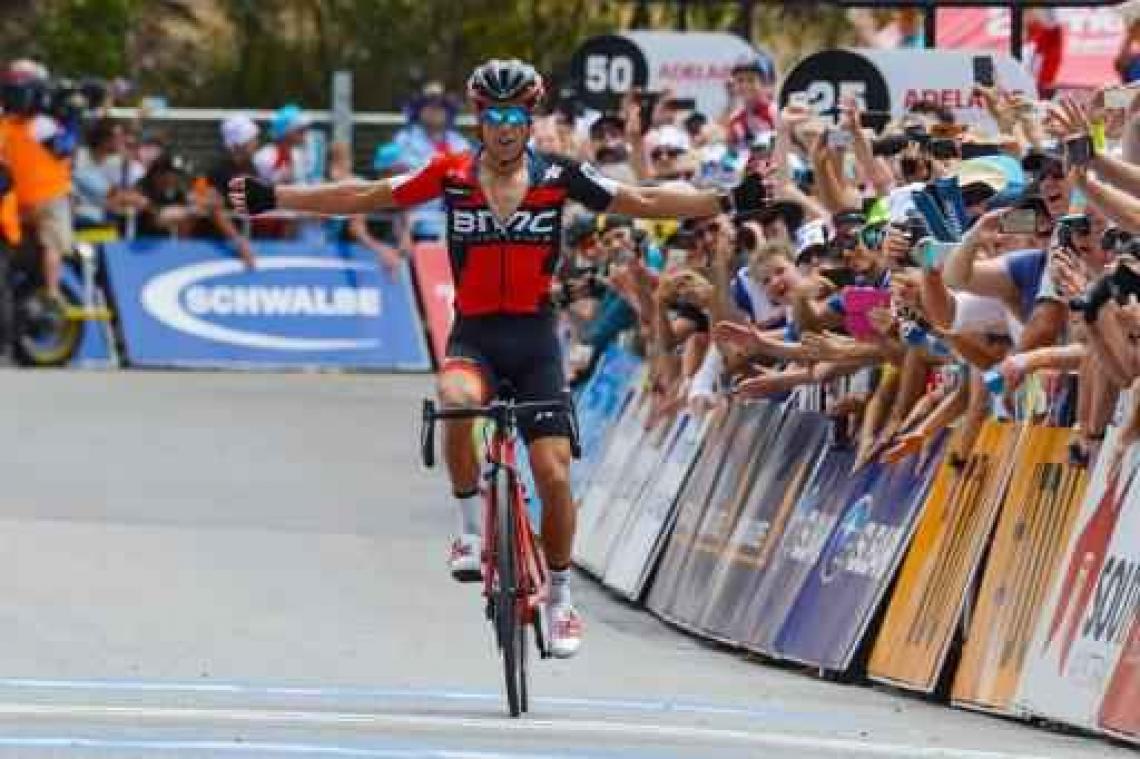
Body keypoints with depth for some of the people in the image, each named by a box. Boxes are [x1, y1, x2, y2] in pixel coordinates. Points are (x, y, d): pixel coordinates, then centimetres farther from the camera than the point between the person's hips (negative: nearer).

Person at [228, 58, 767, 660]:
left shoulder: (558, 177, -4)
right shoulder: (451, 176, -3)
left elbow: (642, 201, -2)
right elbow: (362, 197, 0)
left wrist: (728, 202, -8)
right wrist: (272, 199, -3)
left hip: (535, 339, 1)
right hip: (474, 335, -1)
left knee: (554, 475, -5)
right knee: (457, 403, -36)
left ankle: (560, 596, 17)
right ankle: (471, 528, -14)